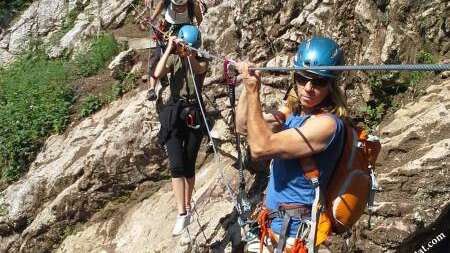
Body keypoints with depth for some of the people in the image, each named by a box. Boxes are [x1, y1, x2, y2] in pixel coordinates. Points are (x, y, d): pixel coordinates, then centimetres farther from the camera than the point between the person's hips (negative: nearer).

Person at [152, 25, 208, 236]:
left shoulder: (202, 61, 4)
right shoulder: (173, 59, 5)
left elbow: (198, 69, -21)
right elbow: (157, 74, -15)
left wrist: (188, 52, -30)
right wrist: (170, 49, -16)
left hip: (195, 113, 0)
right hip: (174, 114, 0)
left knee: (189, 166, 6)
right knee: (176, 165, -12)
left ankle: (187, 208, 22)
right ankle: (182, 214, -13)